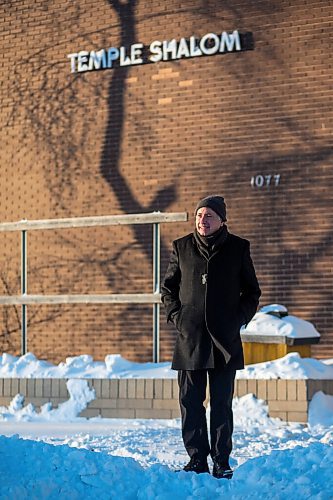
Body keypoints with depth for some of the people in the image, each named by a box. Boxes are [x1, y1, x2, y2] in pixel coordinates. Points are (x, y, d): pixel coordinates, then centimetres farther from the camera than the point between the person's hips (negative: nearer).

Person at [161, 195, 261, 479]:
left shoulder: (238, 248, 4)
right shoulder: (182, 248, 7)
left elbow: (252, 292, 11)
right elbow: (168, 288, 15)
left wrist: (239, 320, -1)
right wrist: (176, 317, 2)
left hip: (225, 339, -1)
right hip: (190, 338, 1)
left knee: (222, 403, 1)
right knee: (190, 401, 2)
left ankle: (222, 461, 8)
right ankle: (197, 459, 11)